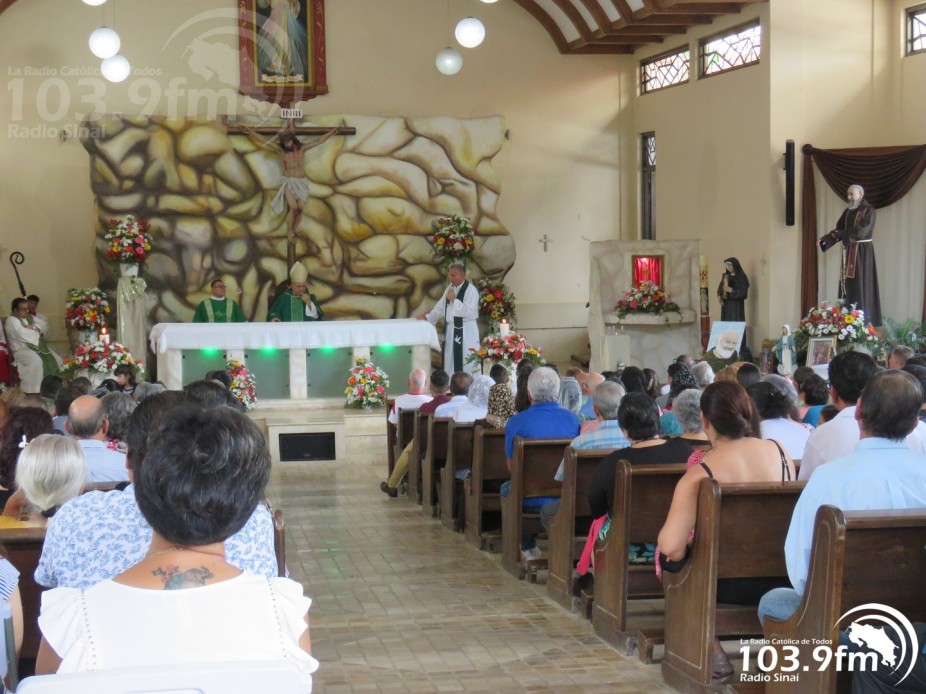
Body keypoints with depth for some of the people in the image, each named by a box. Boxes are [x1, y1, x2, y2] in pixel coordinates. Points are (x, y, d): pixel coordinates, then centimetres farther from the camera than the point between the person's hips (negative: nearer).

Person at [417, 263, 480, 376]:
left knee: (467, 365, -7)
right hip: (451, 329, 8)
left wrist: (454, 300, -20)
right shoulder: (450, 288, 11)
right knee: (450, 362, 13)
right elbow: (441, 307, 16)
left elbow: (470, 311, -23)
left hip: (465, 331, -8)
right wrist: (427, 317, 4)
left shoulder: (471, 290, -13)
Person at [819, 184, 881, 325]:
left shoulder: (868, 211, -8)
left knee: (861, 284, -6)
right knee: (848, 284, 5)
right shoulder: (848, 211, 12)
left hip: (862, 252, -7)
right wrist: (826, 238, -10)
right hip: (848, 252, 7)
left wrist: (839, 234, -13)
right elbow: (839, 230, 8)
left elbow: (860, 231, -18)